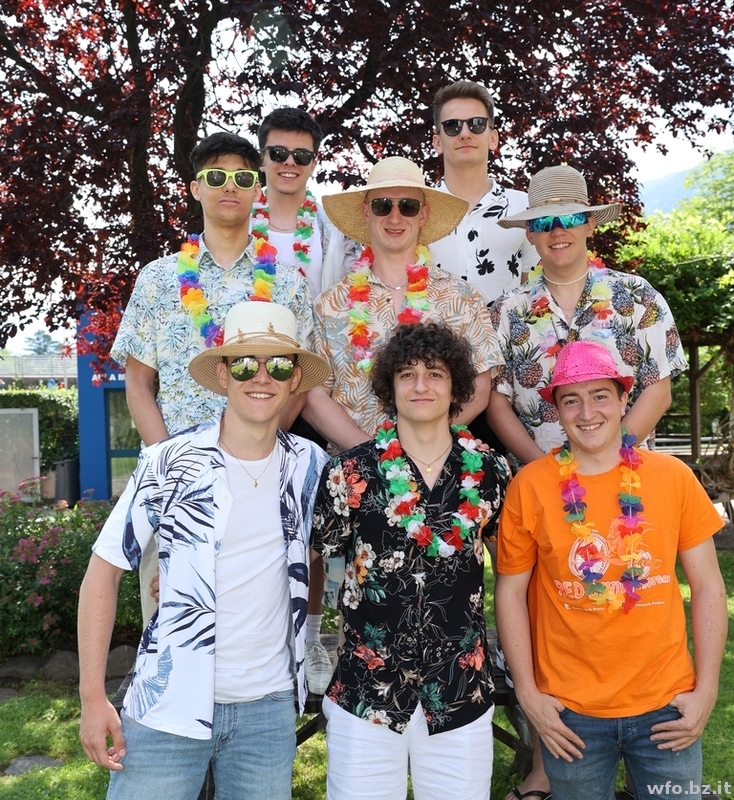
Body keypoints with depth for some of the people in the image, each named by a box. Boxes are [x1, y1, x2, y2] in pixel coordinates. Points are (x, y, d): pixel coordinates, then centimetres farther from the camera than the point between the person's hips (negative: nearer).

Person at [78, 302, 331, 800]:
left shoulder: (311, 466, -1)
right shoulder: (169, 464, -9)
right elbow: (104, 572, -4)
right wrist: (93, 696, -8)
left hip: (269, 708, 3)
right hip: (168, 704, -2)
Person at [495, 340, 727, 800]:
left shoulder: (674, 476, -5)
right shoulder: (530, 486, -9)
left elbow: (708, 586, 1)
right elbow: (511, 592, -2)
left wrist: (706, 690, -2)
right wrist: (527, 693, -4)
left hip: (666, 703, 1)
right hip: (568, 710, -1)